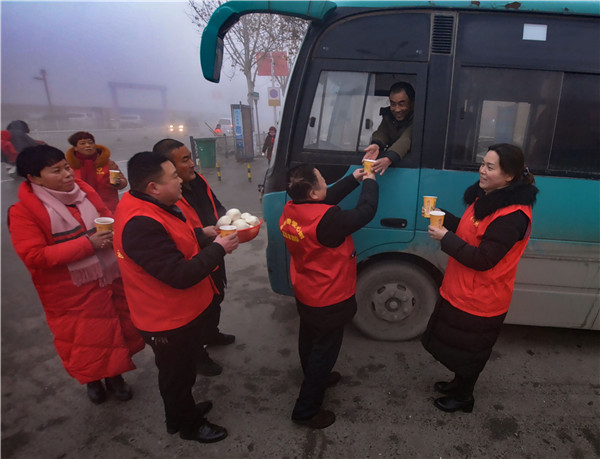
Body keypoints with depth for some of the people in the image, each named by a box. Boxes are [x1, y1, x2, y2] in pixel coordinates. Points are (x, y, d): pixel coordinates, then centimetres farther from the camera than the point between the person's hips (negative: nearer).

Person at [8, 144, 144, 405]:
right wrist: (87, 244, -25)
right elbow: (34, 256, -21)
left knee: (117, 330, 16)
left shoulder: (84, 190, -1)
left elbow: (108, 219, 12)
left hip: (109, 279, 4)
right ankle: (92, 380, 41)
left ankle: (115, 375, 41)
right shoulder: (23, 211, -15)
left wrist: (113, 232, -12)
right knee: (82, 340, 13)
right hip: (70, 293, -4)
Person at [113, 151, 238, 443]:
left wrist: (202, 234, 2)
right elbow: (180, 275, -33)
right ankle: (188, 425, 41)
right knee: (177, 375, 17)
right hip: (171, 321, -9)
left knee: (182, 370, 30)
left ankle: (183, 409, 54)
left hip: (182, 311, 10)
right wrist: (218, 249, -22)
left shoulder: (150, 207, 0)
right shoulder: (141, 225, -34)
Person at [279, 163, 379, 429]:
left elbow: (327, 199, 2)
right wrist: (369, 182, -6)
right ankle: (306, 411, 25)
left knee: (309, 342, 28)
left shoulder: (290, 210, -12)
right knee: (324, 352, 11)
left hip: (304, 295, 8)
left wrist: (353, 179, 4)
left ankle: (317, 379, 55)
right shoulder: (325, 219, -35)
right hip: (330, 302, -8)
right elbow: (365, 212, -24)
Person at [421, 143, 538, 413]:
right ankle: (458, 384, 50)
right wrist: (443, 218, -3)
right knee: (457, 345, 26)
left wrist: (445, 238, -24)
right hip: (461, 292, 9)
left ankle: (463, 398, 39)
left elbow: (483, 259, -27)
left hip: (479, 302, -9)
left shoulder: (512, 216, -27)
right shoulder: (488, 197, 2)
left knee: (467, 351, 14)